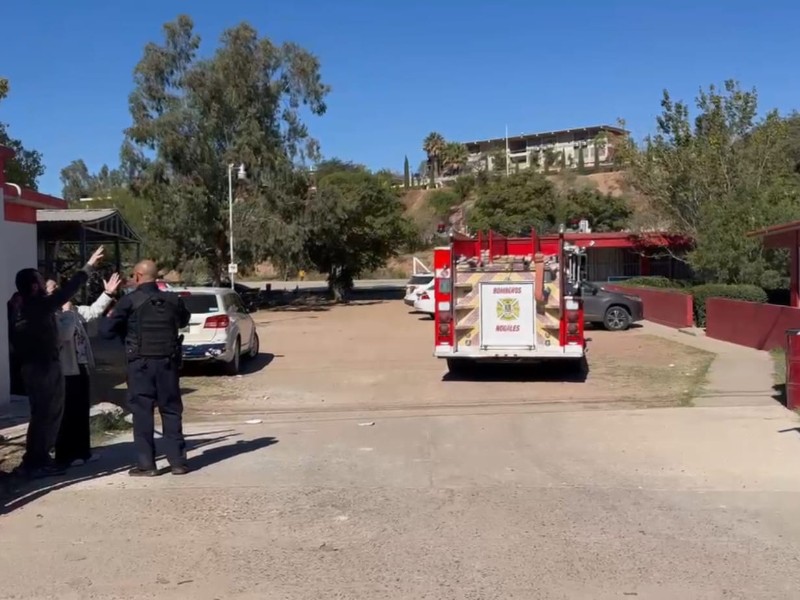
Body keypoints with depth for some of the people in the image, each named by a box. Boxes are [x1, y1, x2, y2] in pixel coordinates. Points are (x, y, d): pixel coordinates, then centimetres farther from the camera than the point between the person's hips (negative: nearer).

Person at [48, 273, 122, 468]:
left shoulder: (72, 310, 13)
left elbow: (92, 311, 17)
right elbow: (64, 334, -27)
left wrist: (108, 293, 9)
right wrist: (67, 312, -17)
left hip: (81, 367, 9)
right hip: (65, 371, -9)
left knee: (82, 411, 15)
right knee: (67, 413, -2)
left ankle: (82, 450, 25)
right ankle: (65, 455, 6)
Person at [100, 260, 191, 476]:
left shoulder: (130, 301, -9)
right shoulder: (173, 299, 4)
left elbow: (107, 331, -6)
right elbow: (184, 320, 24)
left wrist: (108, 317, 14)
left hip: (141, 363, -3)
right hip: (168, 362, 3)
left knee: (142, 412, 3)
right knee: (171, 411, 9)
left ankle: (146, 464, 3)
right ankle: (178, 461, 10)